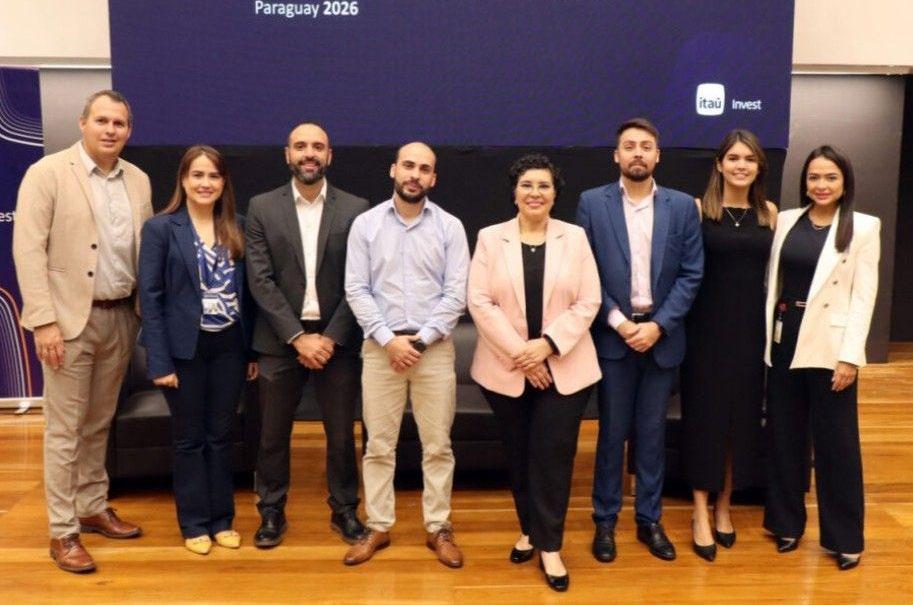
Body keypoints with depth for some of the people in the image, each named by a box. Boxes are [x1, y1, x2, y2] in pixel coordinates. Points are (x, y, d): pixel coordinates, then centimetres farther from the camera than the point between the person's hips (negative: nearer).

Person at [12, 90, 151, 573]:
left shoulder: (138, 181, 9)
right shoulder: (47, 173, -6)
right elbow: (28, 249, -11)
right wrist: (44, 320, -17)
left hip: (120, 316, 5)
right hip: (70, 318, -5)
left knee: (100, 424, 16)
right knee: (65, 430, 2)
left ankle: (93, 509, 30)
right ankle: (62, 531, 12)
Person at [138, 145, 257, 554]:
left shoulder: (236, 228, 5)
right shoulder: (160, 228, -5)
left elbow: (245, 291, 6)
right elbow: (150, 296, -8)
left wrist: (253, 349, 3)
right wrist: (159, 361, -13)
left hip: (229, 346, 3)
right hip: (185, 348, -3)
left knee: (220, 436, 12)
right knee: (189, 439, 9)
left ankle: (222, 519, 24)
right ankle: (194, 523, 22)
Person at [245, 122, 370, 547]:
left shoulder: (356, 209, 1)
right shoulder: (262, 208, 1)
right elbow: (261, 281, -5)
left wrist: (330, 338, -10)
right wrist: (298, 336, -12)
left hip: (336, 340, 0)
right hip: (281, 339, 0)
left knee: (342, 433, 9)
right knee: (273, 434, 9)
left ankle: (344, 509, 26)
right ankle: (271, 512, 26)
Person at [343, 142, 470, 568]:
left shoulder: (450, 226, 1)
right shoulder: (366, 224, 1)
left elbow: (456, 294, -4)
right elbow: (356, 290, -3)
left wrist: (421, 340, -11)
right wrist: (388, 339, -12)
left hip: (435, 347, 0)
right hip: (380, 346, 0)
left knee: (438, 445, 7)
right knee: (379, 445, 7)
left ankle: (439, 528, 19)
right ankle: (378, 527, 20)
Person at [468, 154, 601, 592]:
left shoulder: (575, 237, 3)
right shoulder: (491, 238, 2)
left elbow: (588, 302, -3)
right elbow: (479, 302, -6)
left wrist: (547, 345, -15)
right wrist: (519, 353, -13)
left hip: (564, 368, -1)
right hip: (506, 369, 1)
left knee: (553, 456, -1)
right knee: (519, 455, 12)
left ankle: (549, 546, 10)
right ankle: (529, 531, 30)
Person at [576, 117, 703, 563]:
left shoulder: (682, 206, 3)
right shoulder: (592, 203, -2)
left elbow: (691, 273, 0)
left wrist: (659, 324, -10)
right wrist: (618, 321, -12)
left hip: (661, 334, 1)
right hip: (612, 333, -1)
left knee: (652, 432, 11)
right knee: (612, 431, 7)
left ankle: (649, 519, 24)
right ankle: (605, 520, 21)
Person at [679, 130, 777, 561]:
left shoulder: (769, 212, 7)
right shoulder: (699, 209, -5)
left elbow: (774, 271, 13)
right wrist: (678, 319, -12)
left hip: (752, 325, 4)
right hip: (708, 325, -4)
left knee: (742, 416, 10)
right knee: (704, 414, 2)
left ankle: (724, 506, 26)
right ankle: (700, 514, 13)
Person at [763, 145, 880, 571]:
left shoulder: (863, 227, -4)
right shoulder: (786, 220, 6)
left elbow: (864, 295, -7)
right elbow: (772, 280, 6)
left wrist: (850, 356, -12)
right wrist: (766, 336, 1)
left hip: (829, 345, -4)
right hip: (785, 339, 4)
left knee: (835, 440, 4)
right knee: (784, 435, 11)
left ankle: (844, 537, 18)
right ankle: (787, 521, 26)